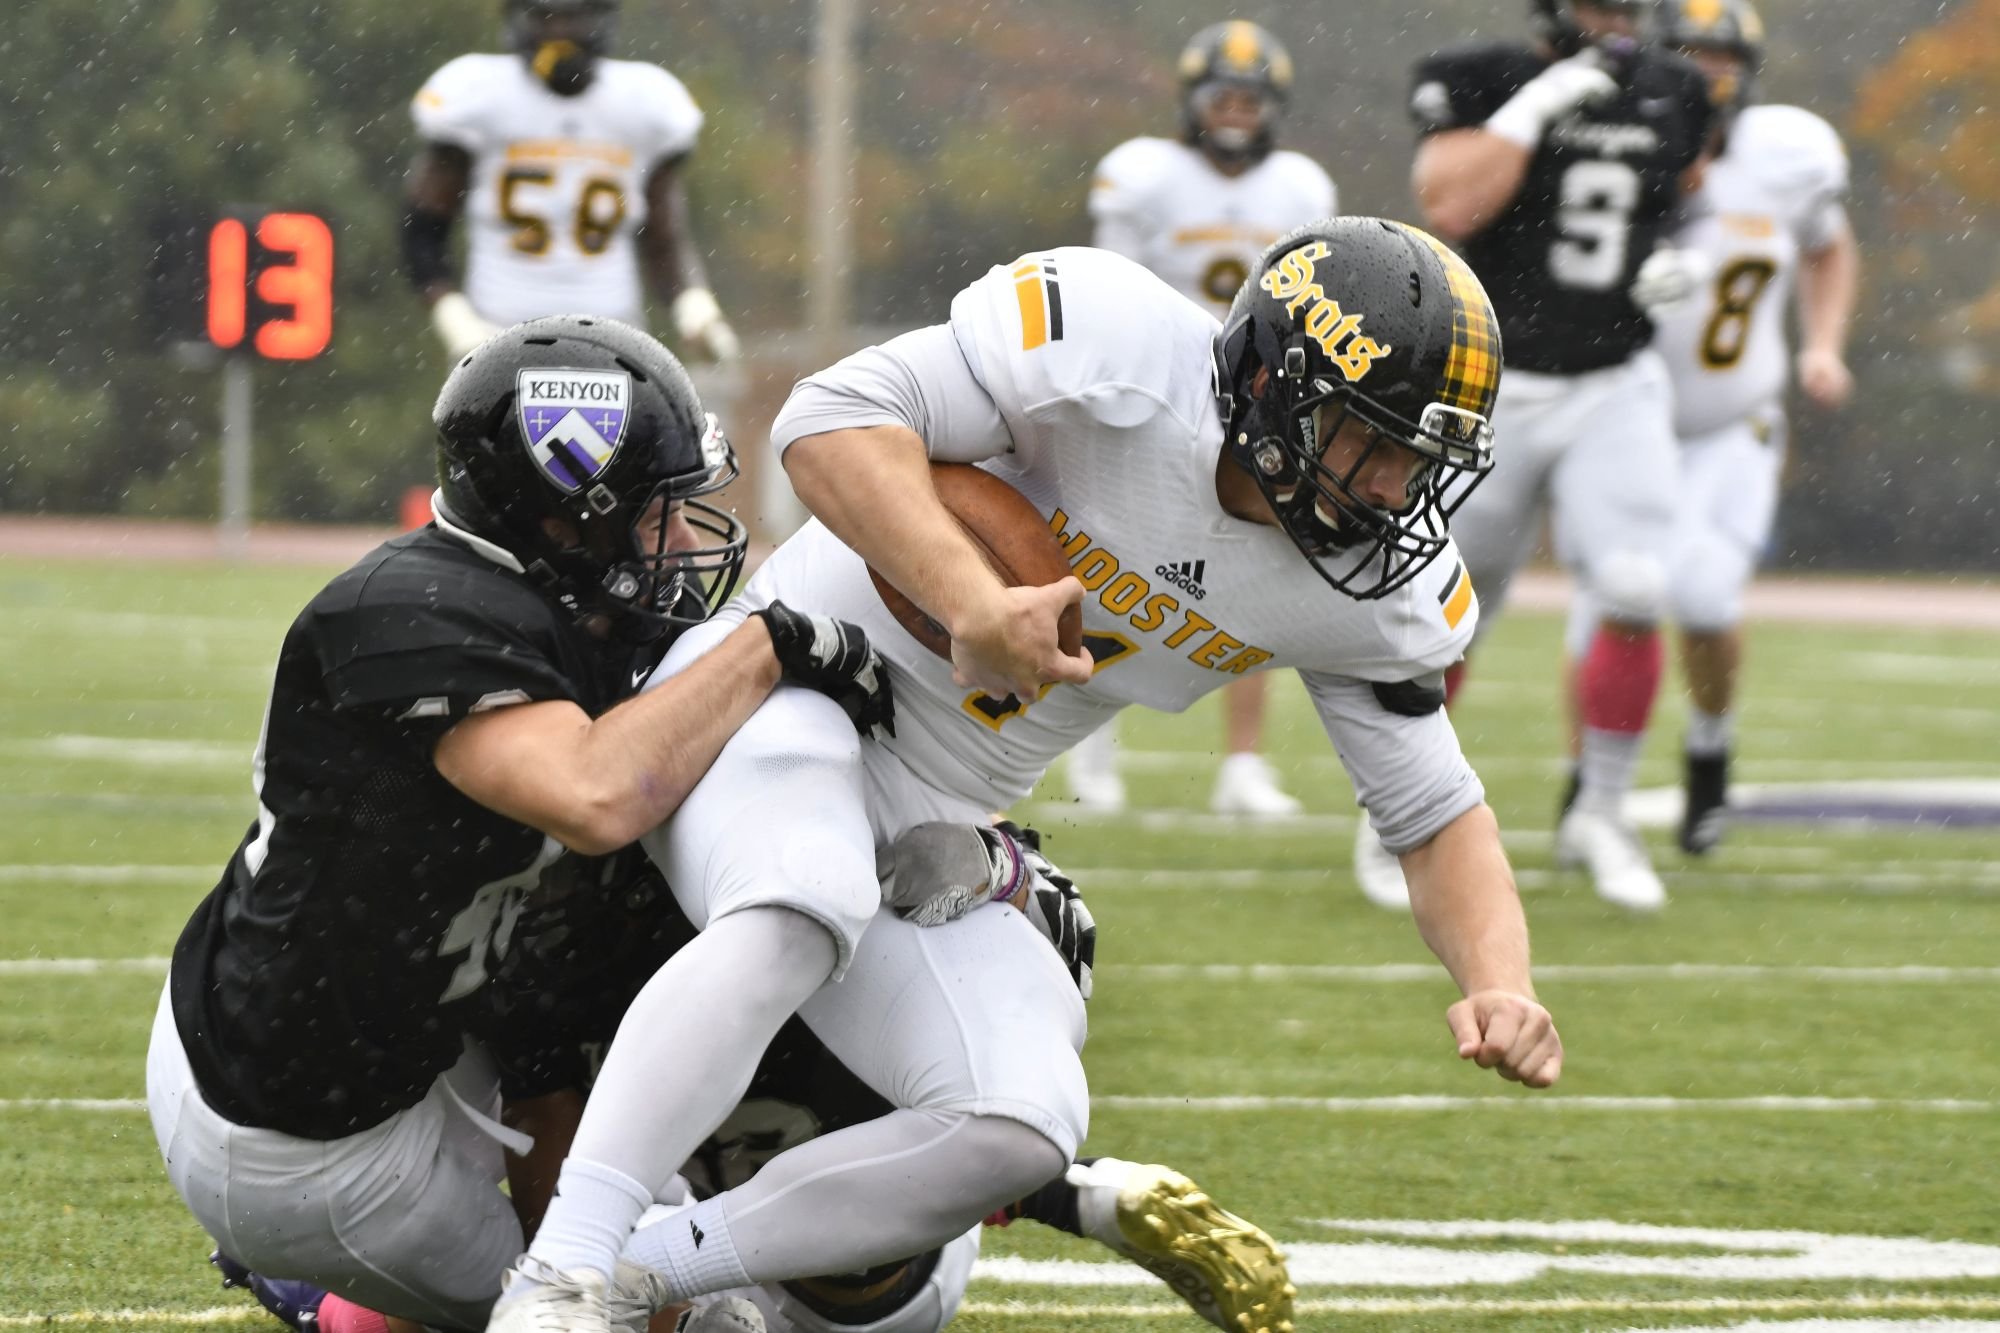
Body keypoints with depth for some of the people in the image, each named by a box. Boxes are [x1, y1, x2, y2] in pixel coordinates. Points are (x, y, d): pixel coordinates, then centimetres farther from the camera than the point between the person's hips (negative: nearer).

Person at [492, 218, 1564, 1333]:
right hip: (776, 690, -6)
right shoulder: (1118, 345, -23)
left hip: (934, 826, 6)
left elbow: (1437, 814, 4)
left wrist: (1500, 987, -17)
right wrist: (975, 604, -41)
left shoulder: (1379, 591, -5)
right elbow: (835, 418, -27)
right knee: (802, 912, -38)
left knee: (1023, 1133, -16)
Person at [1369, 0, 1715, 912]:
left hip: (1614, 392, 3)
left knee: (1634, 597, -16)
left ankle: (1598, 814, 2)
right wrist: (1542, 101, -24)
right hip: (1492, 392, -3)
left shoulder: (1672, 96, 4)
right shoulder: (1482, 82, -10)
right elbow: (1448, 209, -24)